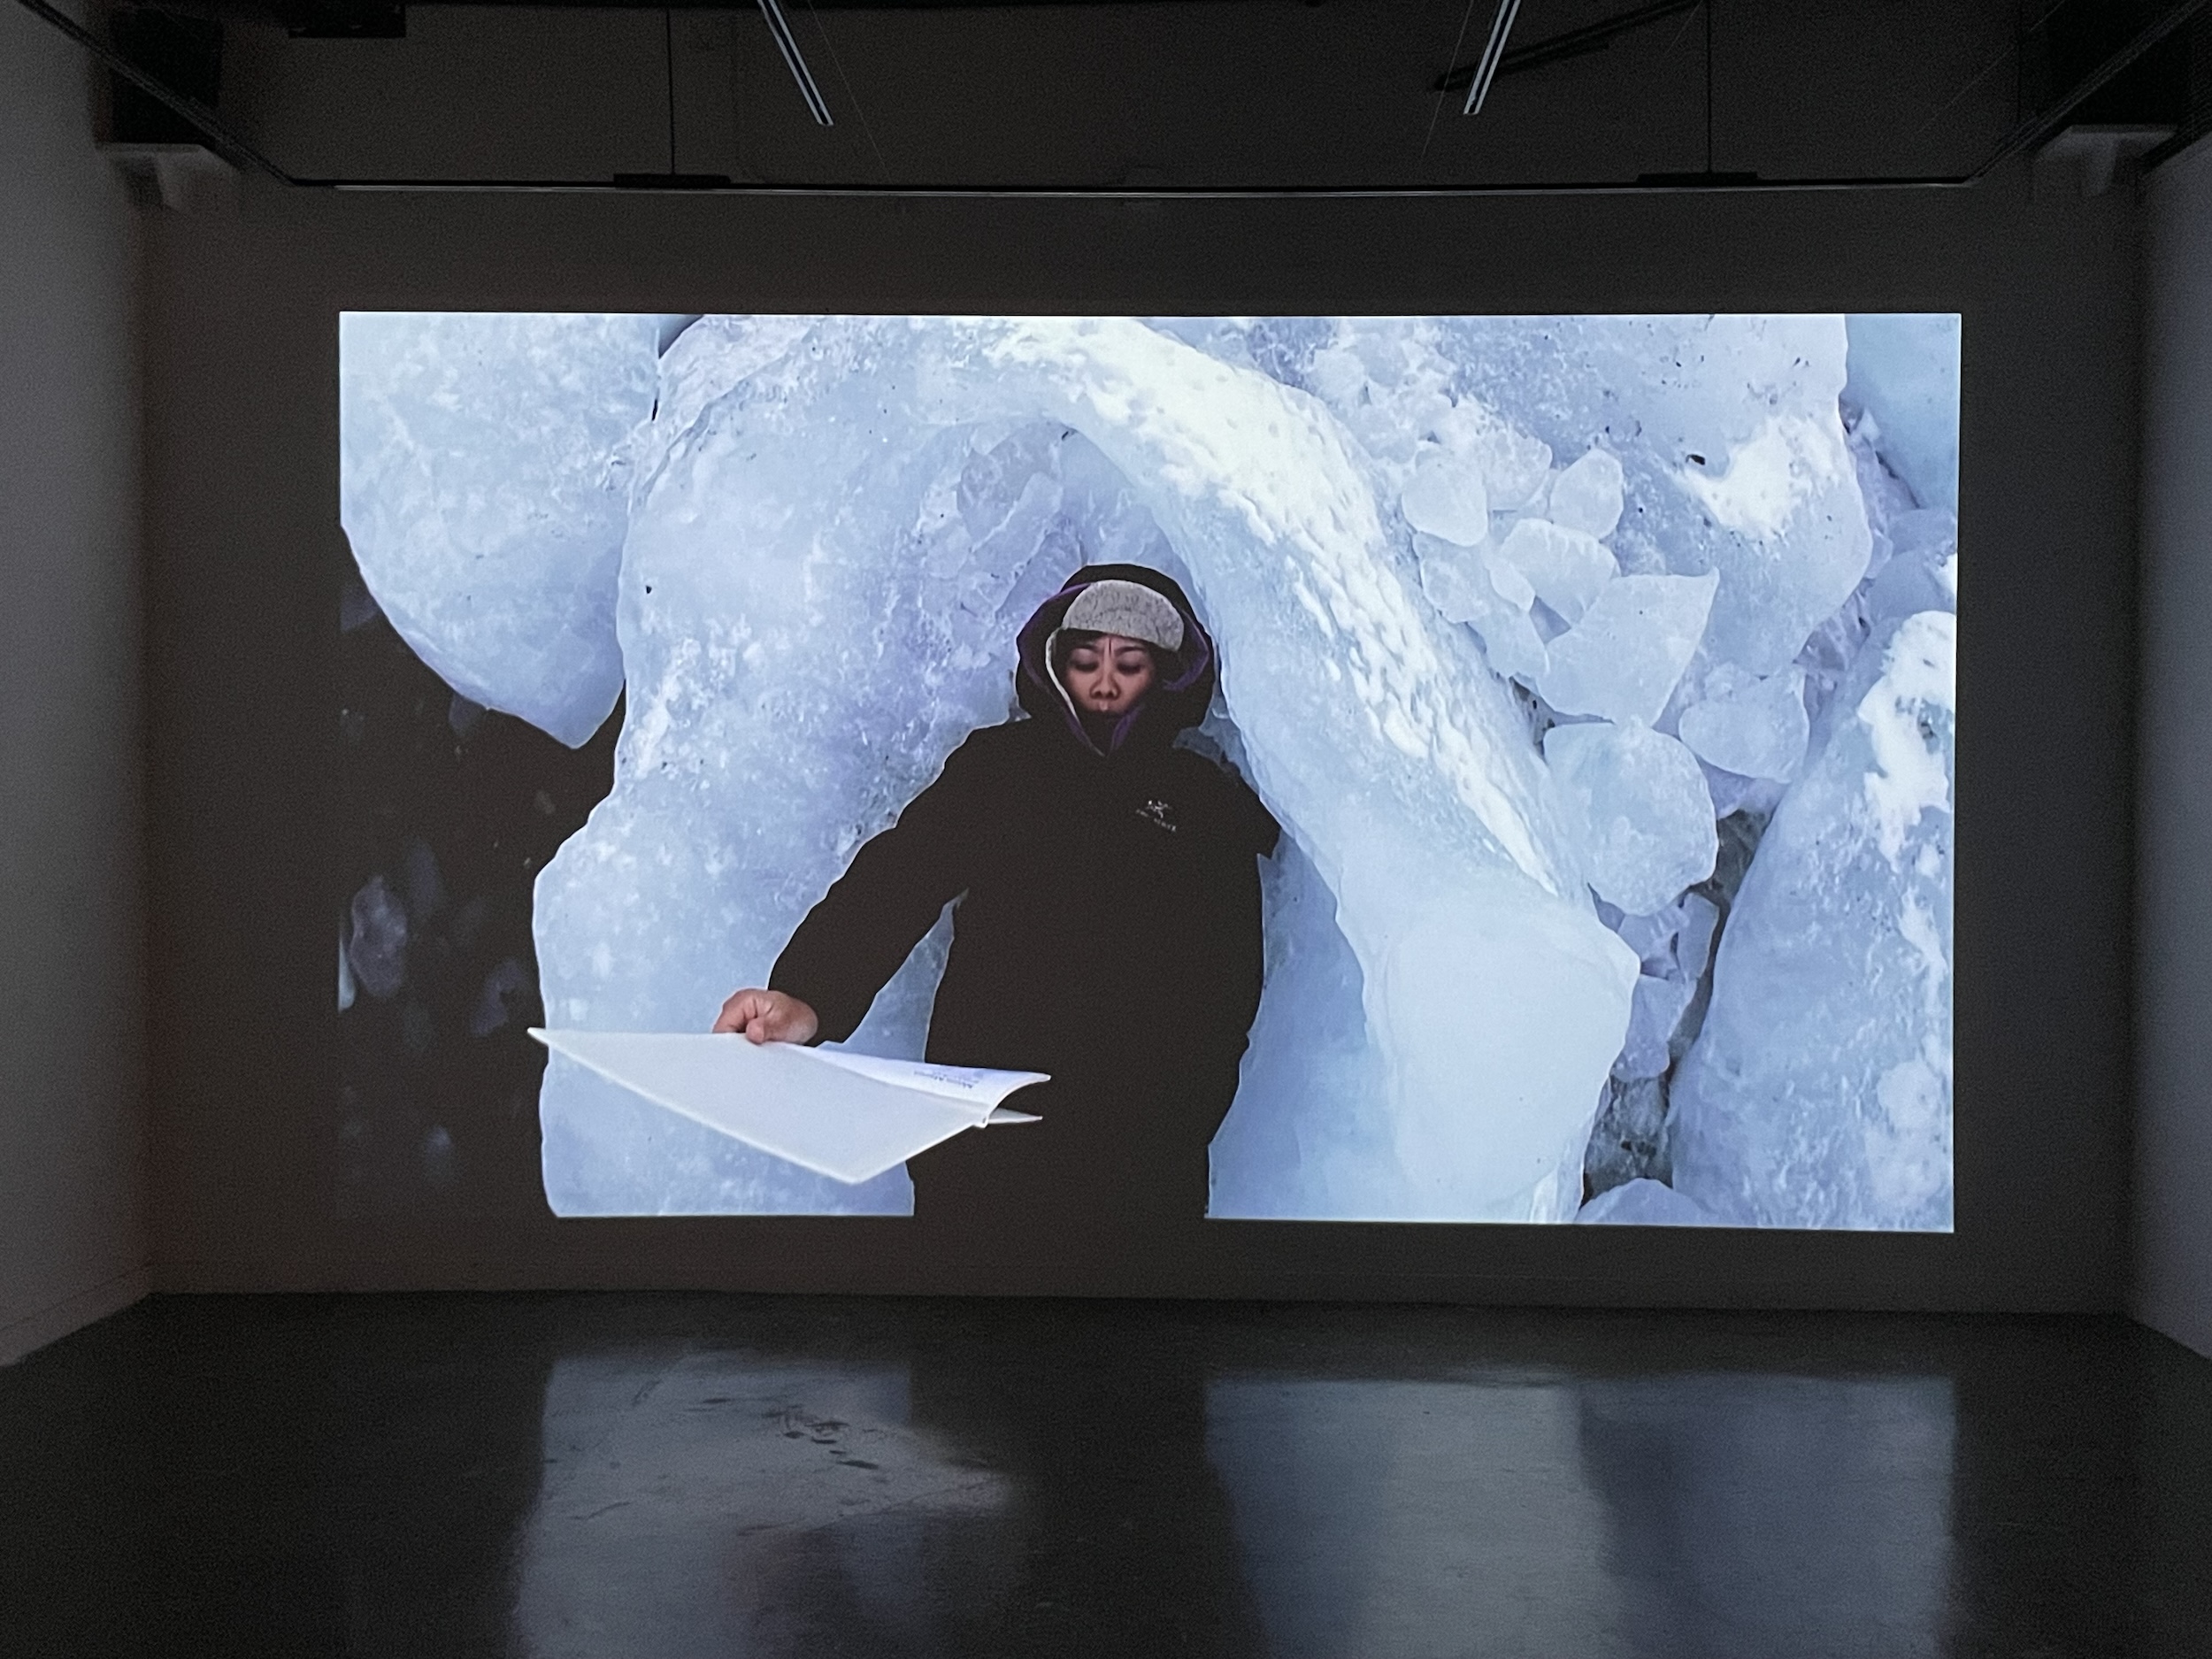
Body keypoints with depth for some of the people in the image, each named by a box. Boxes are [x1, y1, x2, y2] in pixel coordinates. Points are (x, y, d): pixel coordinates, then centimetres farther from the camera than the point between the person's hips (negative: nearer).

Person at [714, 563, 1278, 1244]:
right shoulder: (999, 763, 8)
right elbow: (897, 876, -7)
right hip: (974, 1131, 0)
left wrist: (1175, 1133, -11)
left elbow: (1227, 992, 4)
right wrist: (809, 996, -26)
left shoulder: (1209, 807, 8)